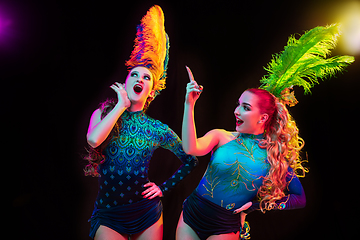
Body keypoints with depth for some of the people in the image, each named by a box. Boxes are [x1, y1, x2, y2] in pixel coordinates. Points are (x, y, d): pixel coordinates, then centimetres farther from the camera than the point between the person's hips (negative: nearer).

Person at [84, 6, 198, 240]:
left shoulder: (158, 130, -4)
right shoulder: (103, 113, -3)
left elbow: (190, 160, 7)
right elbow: (93, 140, -26)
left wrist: (164, 187, 1)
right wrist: (122, 104, -17)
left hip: (147, 215, 1)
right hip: (108, 216, -1)